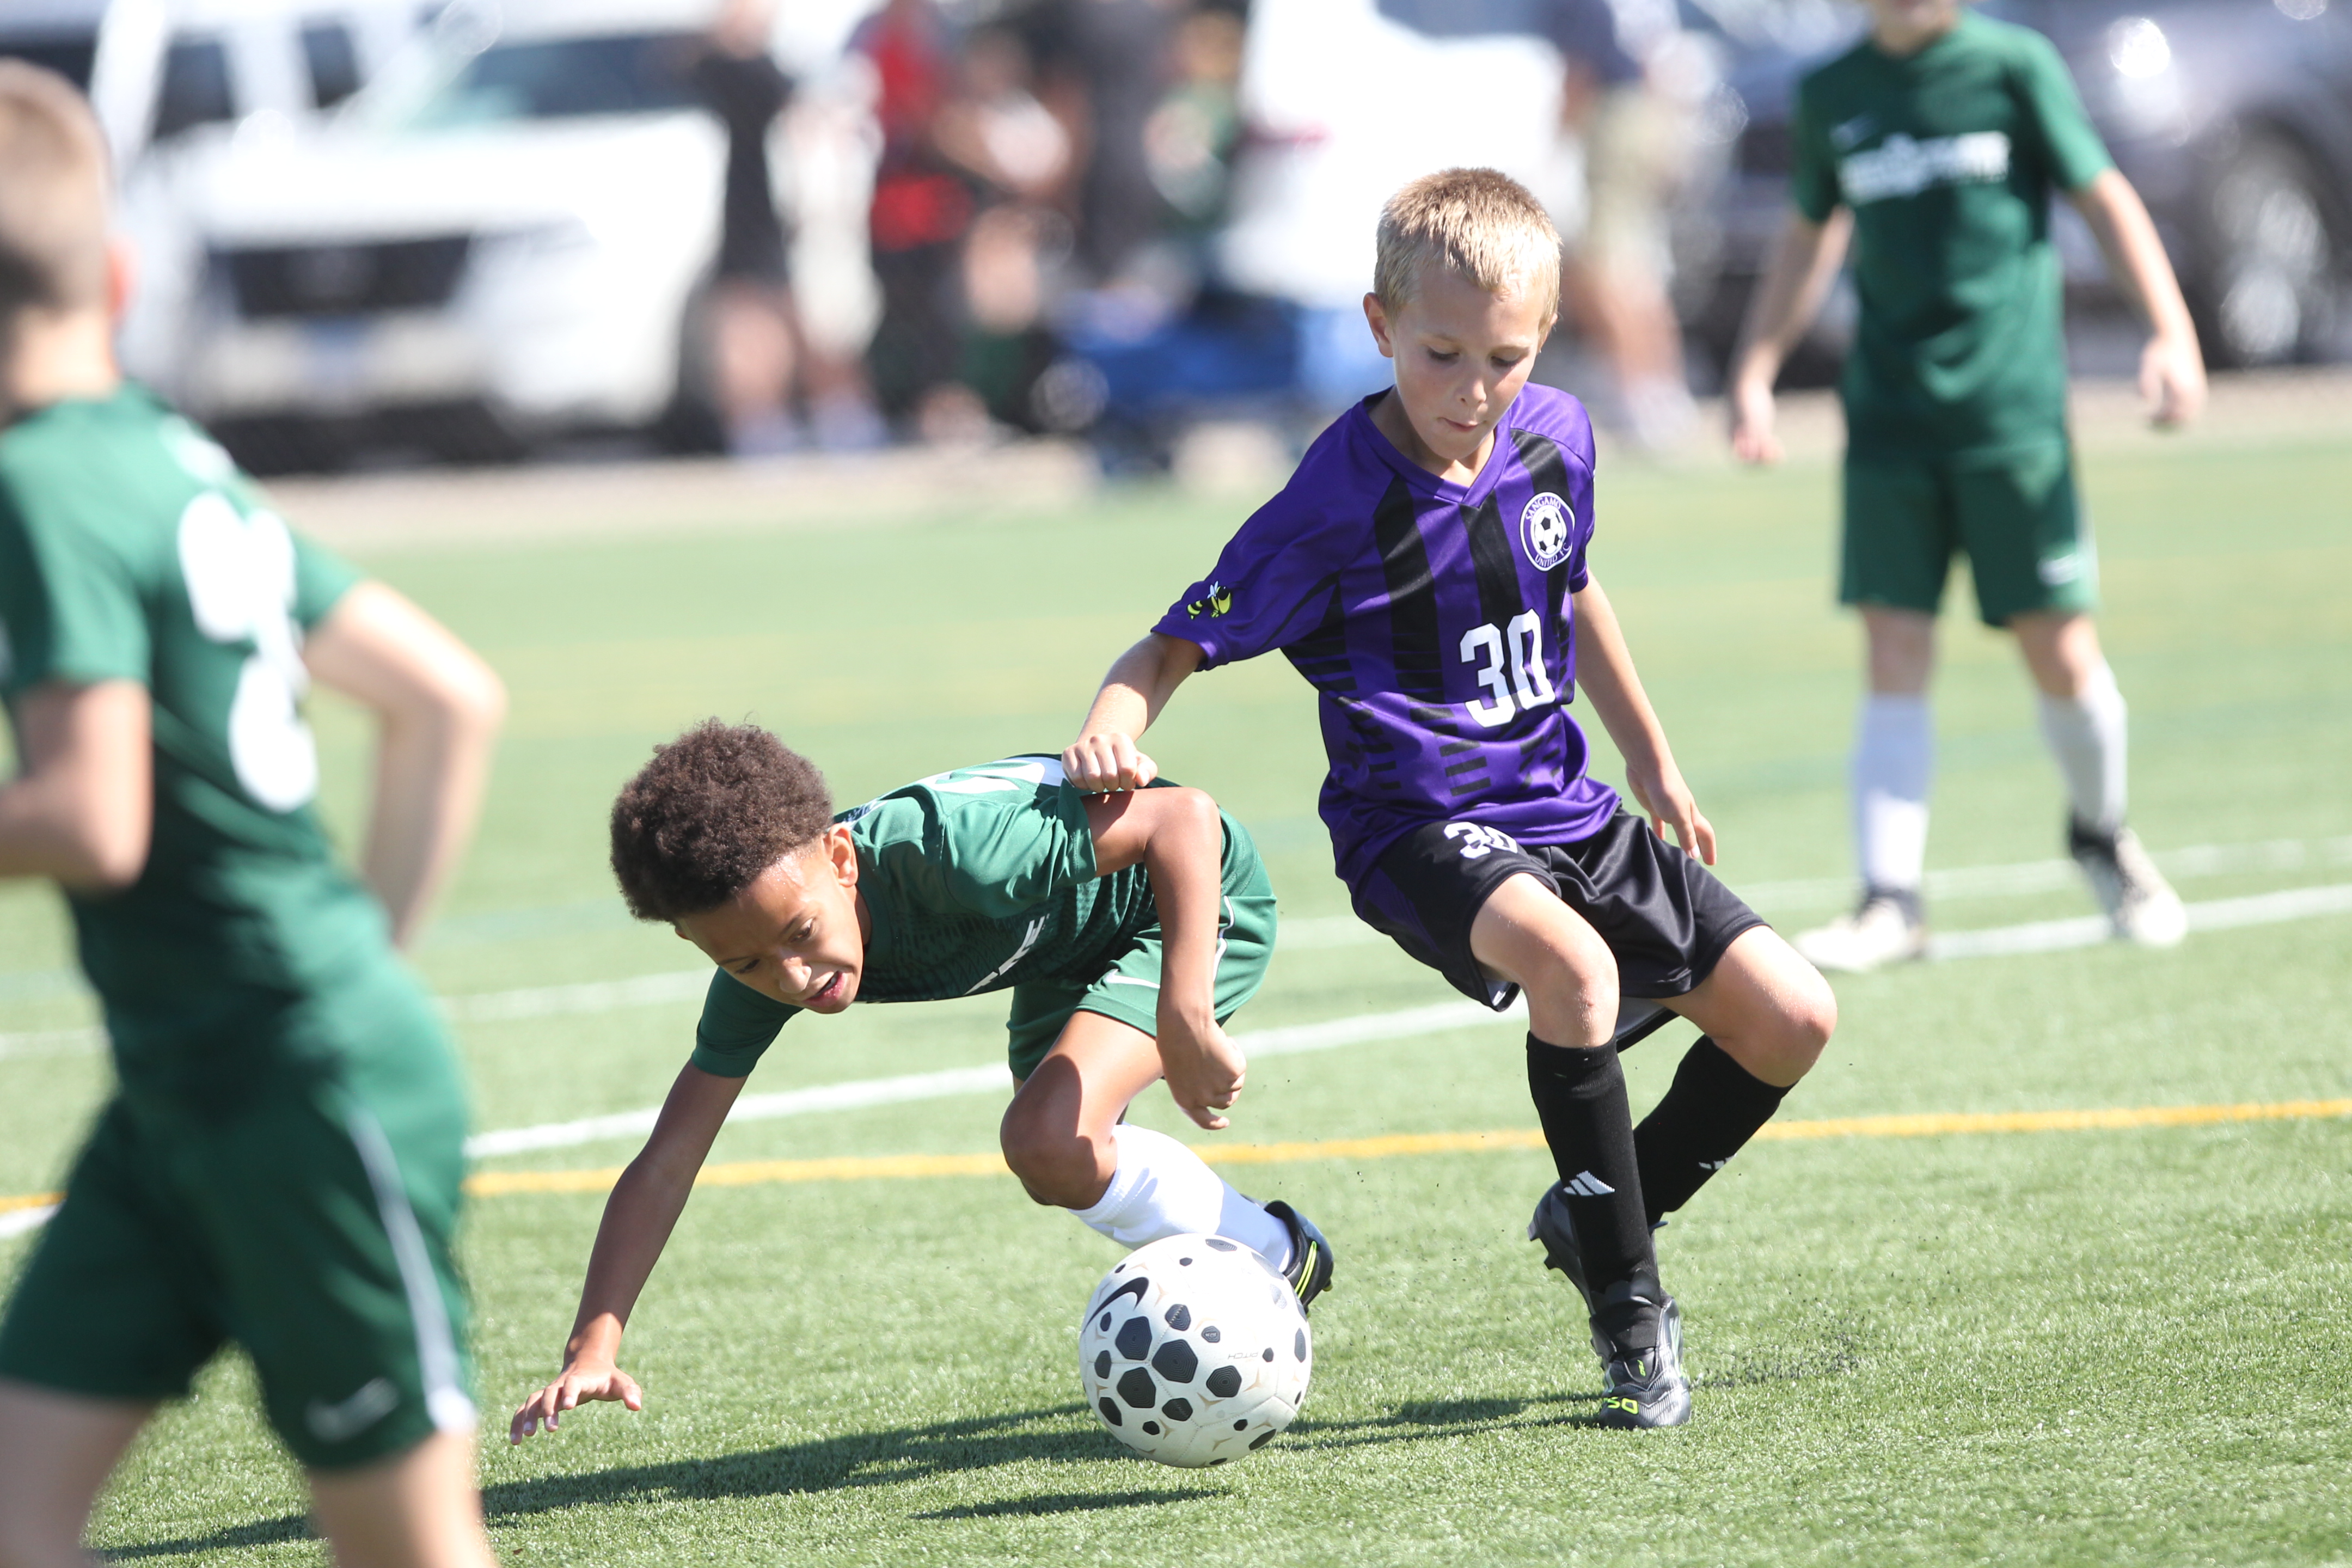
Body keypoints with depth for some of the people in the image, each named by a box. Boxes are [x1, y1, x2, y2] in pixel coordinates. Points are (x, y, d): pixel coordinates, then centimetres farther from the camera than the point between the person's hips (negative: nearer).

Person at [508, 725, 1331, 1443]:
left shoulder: (942, 851, -42)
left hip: (1199, 900, -8)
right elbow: (662, 1167, -18)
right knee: (1059, 1166, 22)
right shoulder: (759, 964, -22)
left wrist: (1185, 1024, -47)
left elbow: (1186, 817, -40)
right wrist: (591, 1351, -29)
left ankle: (1271, 1259, -2)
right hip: (1062, 946, 8)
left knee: (1050, 1144, -25)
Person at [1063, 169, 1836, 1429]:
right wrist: (1114, 727, -34)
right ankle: (1628, 1306, -21)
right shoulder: (1341, 500, -17)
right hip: (1420, 827, -7)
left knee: (1791, 1018, -1)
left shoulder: (1553, 437, 1)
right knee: (1572, 962, -37)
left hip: (1562, 807, 7)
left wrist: (1652, 760, 27)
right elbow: (1181, 643, -12)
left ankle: (1599, 1221, 21)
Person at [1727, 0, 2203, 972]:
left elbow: (2103, 198, 2)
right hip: (1889, 415, 2)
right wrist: (1753, 374, 15)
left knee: (2060, 654, 0)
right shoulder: (1831, 94, 9)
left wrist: (2171, 333, -8)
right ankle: (1890, 901, -5)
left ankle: (2101, 833, 28)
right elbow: (1809, 236, 22)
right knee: (1895, 662, -6)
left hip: (2013, 411, -2)